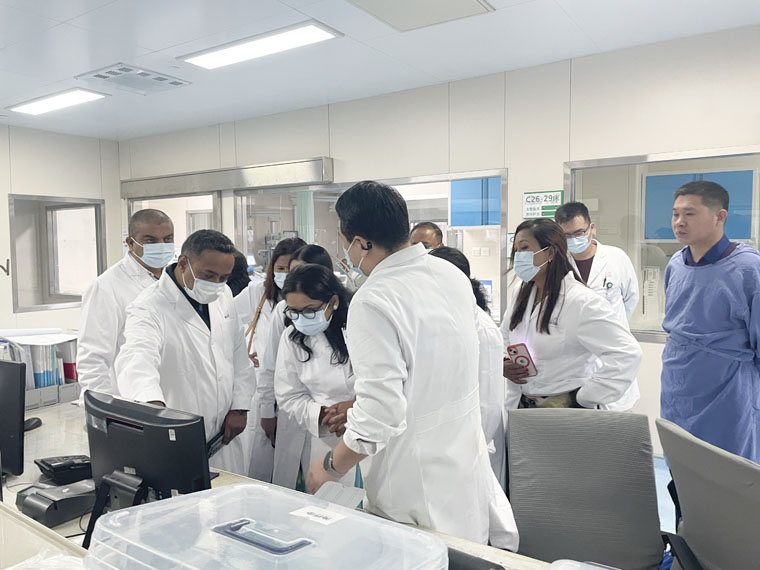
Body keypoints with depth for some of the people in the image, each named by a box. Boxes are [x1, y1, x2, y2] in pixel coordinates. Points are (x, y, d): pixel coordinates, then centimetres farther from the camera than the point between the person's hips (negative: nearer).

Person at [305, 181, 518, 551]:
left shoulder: (372, 304, -26)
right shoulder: (454, 275, -2)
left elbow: (380, 415, -29)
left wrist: (330, 467, -11)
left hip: (417, 489, -6)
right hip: (468, 462, 7)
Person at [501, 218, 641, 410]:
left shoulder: (582, 302, -19)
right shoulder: (521, 296, 3)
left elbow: (627, 353, -23)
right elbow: (504, 339, 14)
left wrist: (586, 398, -19)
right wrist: (503, 365, -7)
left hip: (567, 409, -6)